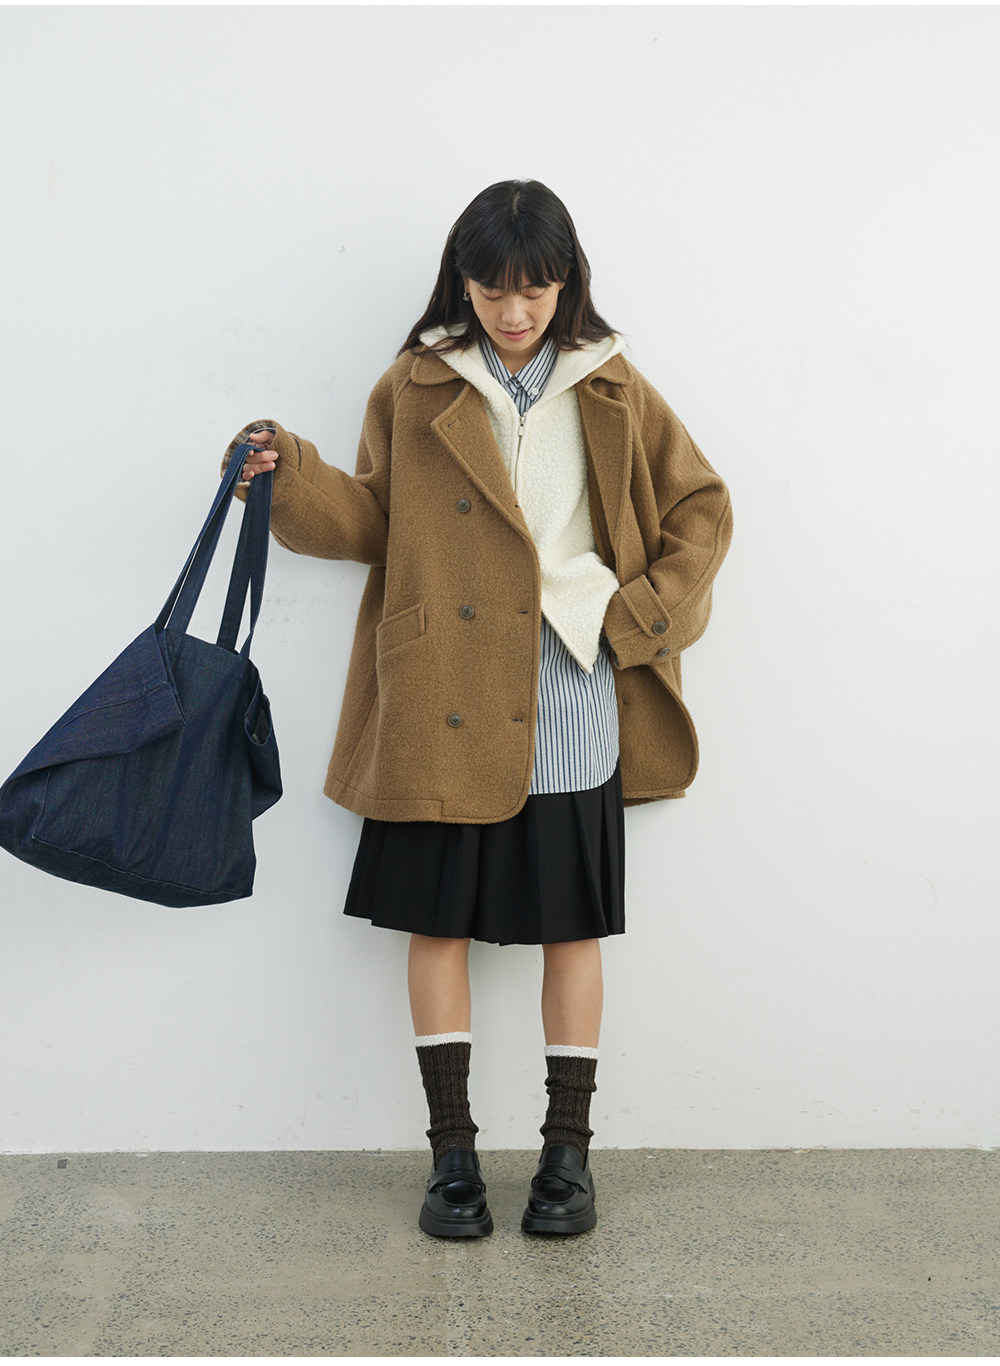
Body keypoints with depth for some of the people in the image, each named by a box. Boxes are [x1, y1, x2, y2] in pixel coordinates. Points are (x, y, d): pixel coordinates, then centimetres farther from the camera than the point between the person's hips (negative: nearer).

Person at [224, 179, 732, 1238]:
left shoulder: (611, 391, 6)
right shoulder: (414, 388, 6)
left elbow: (701, 509, 10)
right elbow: (369, 519, 6)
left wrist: (641, 617, -1)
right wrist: (291, 475, -11)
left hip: (571, 707, 0)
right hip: (444, 707, 0)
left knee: (571, 921, 7)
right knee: (437, 919, 4)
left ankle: (568, 1149, 20)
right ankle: (452, 1152, 18)